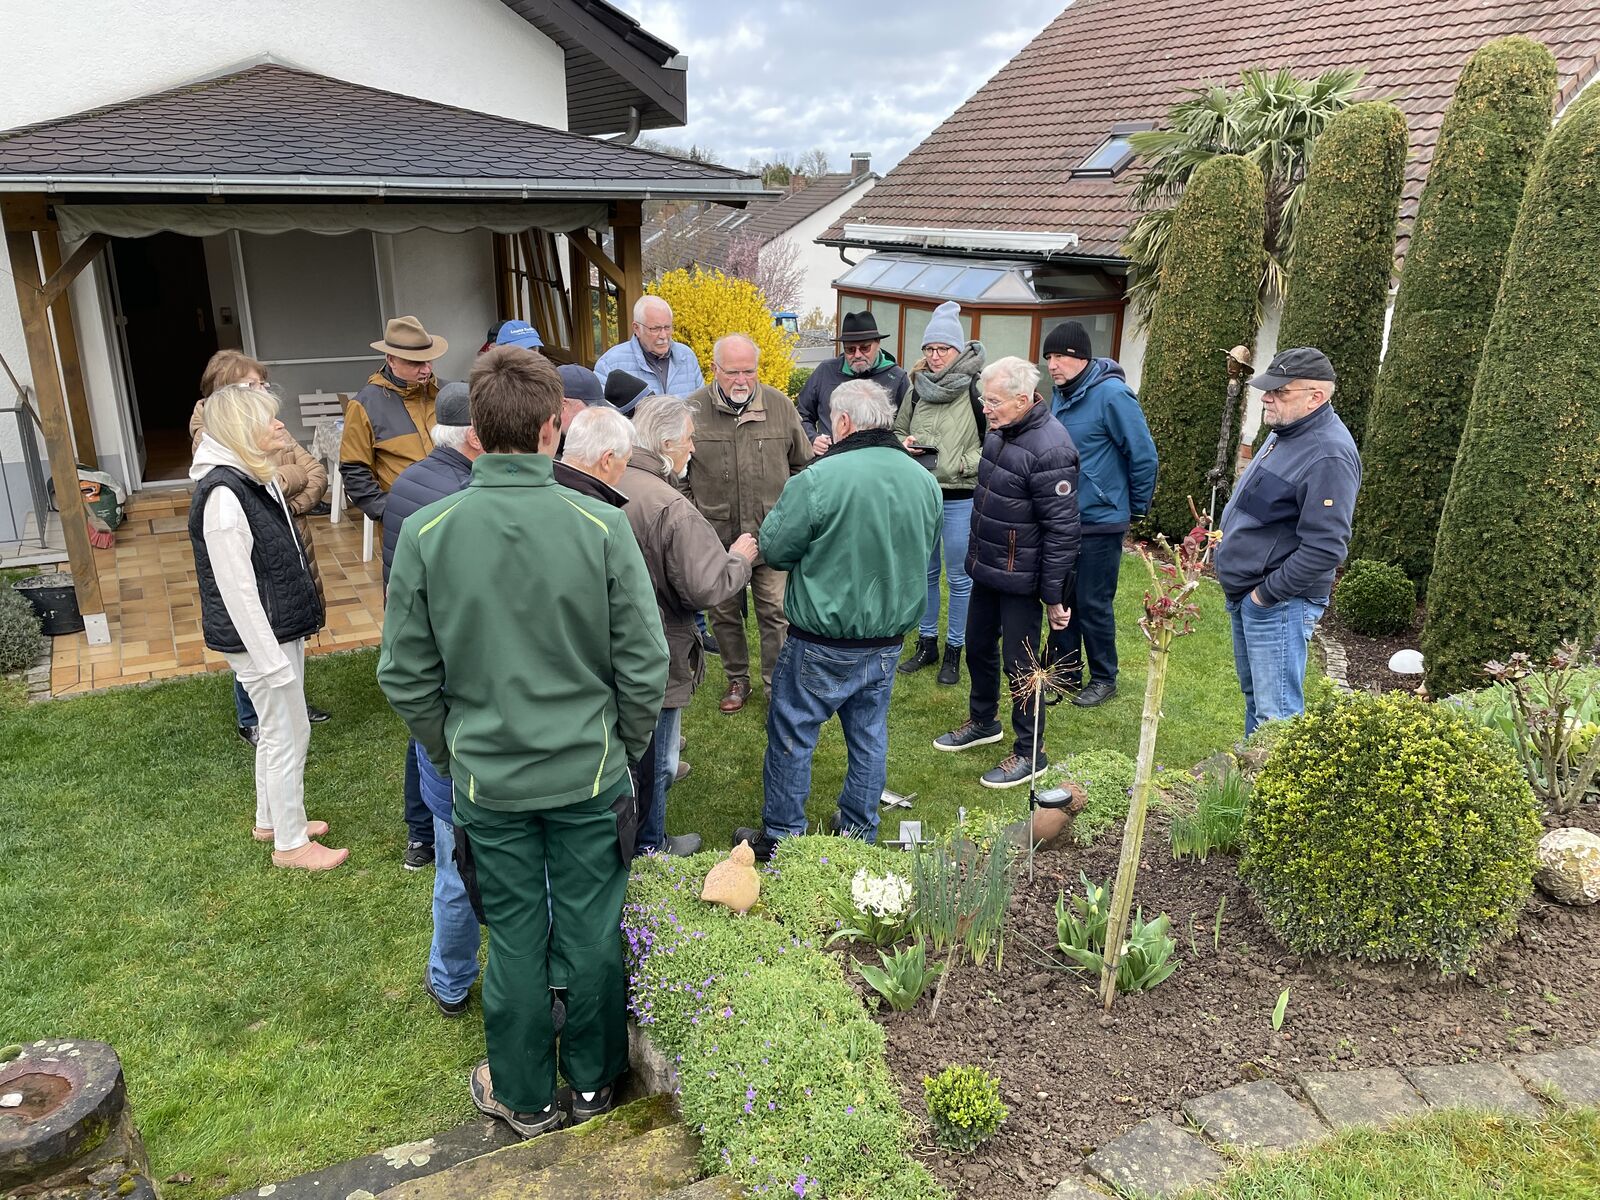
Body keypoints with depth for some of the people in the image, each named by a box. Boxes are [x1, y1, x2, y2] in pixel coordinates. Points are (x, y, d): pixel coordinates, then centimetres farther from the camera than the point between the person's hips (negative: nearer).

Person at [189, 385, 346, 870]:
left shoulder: (257, 478, 6)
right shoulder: (223, 494, -24)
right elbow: (236, 589, -24)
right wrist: (271, 659, -22)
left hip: (282, 627, 9)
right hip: (259, 637, -9)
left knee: (277, 732, 21)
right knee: (289, 736, 3)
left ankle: (271, 820, 39)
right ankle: (291, 843, 19)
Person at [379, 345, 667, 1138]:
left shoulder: (425, 534, -12)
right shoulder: (601, 527, -15)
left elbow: (405, 676, -5)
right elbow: (644, 666, -11)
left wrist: (450, 757, 10)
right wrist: (624, 749, 6)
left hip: (488, 780, 1)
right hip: (590, 776, 0)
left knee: (515, 942, 16)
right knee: (591, 935, 16)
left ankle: (523, 1097, 35)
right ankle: (593, 1083, 37)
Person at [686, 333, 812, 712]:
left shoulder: (780, 406, -1)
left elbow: (803, 464, 12)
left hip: (771, 534, 0)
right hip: (716, 535, 1)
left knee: (774, 613, 4)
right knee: (725, 614, 14)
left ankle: (777, 684, 17)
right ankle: (737, 679, 33)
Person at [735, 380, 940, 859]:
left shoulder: (819, 478, -21)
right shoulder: (925, 481, -1)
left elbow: (774, 548, -12)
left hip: (822, 646, -5)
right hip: (888, 641, 6)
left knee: (792, 735, 11)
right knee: (869, 736, 19)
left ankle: (781, 836, 22)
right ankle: (859, 831, 32)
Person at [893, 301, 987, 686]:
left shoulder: (977, 389, -11)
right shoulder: (917, 388, 5)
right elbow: (898, 430, 18)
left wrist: (962, 463, -19)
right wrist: (903, 444, -3)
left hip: (960, 499, -5)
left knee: (959, 578, 7)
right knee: (925, 572, 16)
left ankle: (953, 651, 21)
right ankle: (926, 643, 31)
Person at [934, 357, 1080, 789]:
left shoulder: (1049, 449, -25)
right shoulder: (1001, 431, 3)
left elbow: (1061, 529, -23)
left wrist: (1054, 595, -20)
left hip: (1021, 578, -9)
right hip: (986, 568, 9)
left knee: (1018, 662, 2)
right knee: (978, 646, 21)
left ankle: (1030, 753, 18)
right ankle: (983, 721, 43)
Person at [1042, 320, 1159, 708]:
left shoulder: (1111, 393, -18)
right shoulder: (1060, 394, 6)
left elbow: (1143, 455, -14)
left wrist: (1136, 507, -4)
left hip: (1099, 521, -7)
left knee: (1094, 604, 3)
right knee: (1062, 599, 14)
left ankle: (1104, 679, 20)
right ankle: (1065, 672, 28)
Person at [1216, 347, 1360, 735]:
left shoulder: (1329, 455, -22)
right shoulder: (1286, 432, 9)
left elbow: (1325, 549, -26)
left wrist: (1267, 593, -20)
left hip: (1279, 603, -10)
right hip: (1244, 594, 10)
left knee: (1276, 715, -6)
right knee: (1254, 698, 22)